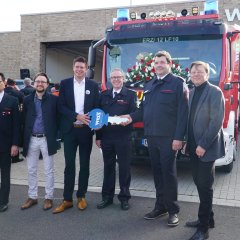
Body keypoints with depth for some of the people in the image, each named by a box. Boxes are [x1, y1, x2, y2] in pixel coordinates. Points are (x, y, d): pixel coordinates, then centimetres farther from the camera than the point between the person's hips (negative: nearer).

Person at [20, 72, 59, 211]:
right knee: (31, 170, 13)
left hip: (47, 139, -3)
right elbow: (24, 120, 5)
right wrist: (24, 139, 1)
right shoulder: (27, 99, 4)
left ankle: (49, 197, 20)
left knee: (49, 170, 7)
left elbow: (57, 119, -1)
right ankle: (32, 197, 27)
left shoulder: (54, 99, -4)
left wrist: (55, 137, -8)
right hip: (31, 139, 3)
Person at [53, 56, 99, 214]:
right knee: (69, 165, 4)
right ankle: (67, 199, 12)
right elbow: (61, 106, -3)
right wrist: (77, 116, -16)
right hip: (70, 130, 0)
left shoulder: (93, 85, 3)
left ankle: (81, 196, 22)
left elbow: (97, 107, 3)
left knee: (84, 165, 9)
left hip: (86, 130, 1)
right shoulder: (65, 84, 3)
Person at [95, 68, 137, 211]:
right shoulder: (104, 95, 12)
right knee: (108, 167, 10)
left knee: (124, 167, 3)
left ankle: (124, 197, 15)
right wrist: (98, 137, 7)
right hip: (106, 137, 3)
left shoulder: (131, 95, 3)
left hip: (123, 137, -3)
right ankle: (107, 197, 20)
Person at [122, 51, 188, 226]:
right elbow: (144, 109, 19)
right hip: (151, 136, 6)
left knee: (168, 172, -1)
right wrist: (132, 117, -1)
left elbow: (183, 112, -11)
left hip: (168, 137, -6)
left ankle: (173, 210, 12)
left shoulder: (178, 83, -4)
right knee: (157, 171, 12)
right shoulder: (149, 85, 17)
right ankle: (160, 206, 24)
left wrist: (178, 137, -17)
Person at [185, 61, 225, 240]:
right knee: (199, 183, 14)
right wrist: (188, 142, 8)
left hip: (206, 148, -7)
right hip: (194, 146, 7)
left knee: (205, 186, -1)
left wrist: (203, 145, -19)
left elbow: (217, 121, -17)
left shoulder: (215, 92, -11)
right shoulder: (192, 93, 12)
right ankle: (207, 219, 30)